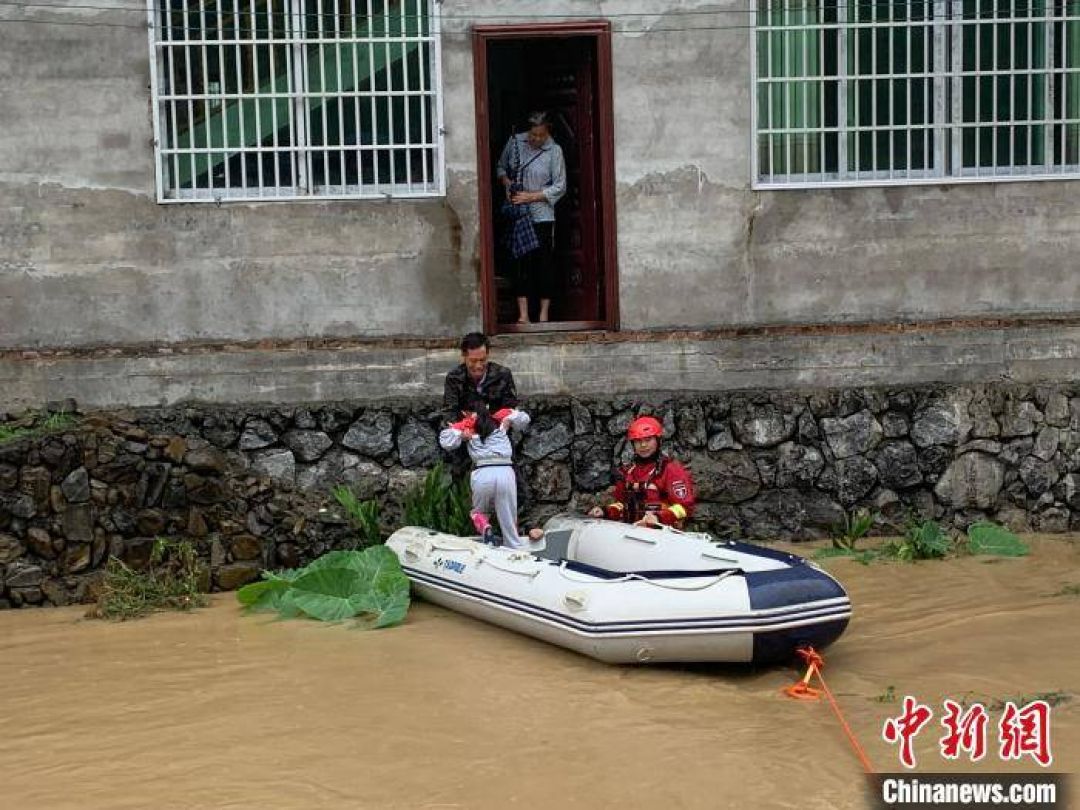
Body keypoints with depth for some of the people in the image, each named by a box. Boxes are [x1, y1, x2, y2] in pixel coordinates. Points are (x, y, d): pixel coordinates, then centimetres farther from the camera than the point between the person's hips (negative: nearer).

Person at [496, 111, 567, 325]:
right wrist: (507, 183, -4)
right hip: (517, 213, 2)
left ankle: (544, 314, 10)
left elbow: (559, 187, -7)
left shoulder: (554, 151, -6)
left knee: (544, 263, 1)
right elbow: (501, 167, 17)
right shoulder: (514, 142, 2)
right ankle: (523, 314, 4)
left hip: (542, 216, -2)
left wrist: (531, 196, -14)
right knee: (520, 261, 2)